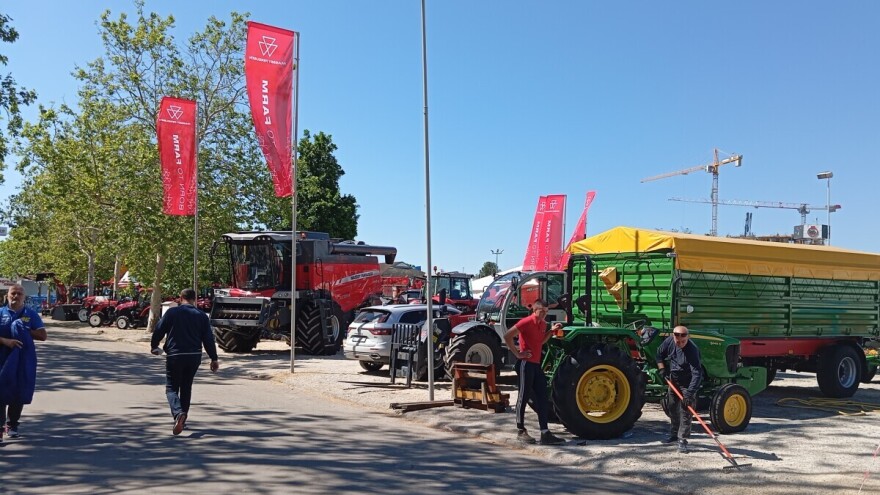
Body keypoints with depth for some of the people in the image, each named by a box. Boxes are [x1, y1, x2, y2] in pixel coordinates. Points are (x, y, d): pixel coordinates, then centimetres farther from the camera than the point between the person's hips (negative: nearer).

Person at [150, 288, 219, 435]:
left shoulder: (172, 312, -3)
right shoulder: (202, 315, 3)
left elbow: (159, 330, 0)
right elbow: (208, 339, 2)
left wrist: (153, 346, 20)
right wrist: (214, 359, 7)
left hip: (175, 356, -3)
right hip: (195, 356, 3)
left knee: (171, 388, 3)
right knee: (186, 387, 19)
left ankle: (178, 414, -22)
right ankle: (182, 419, 24)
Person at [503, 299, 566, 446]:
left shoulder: (543, 324, 12)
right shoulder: (526, 322, -13)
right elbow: (507, 336, -17)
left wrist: (551, 331, 12)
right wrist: (517, 353, -15)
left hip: (536, 364, 8)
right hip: (526, 363, -8)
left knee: (542, 398, 6)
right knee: (524, 397, 0)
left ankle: (545, 433, 8)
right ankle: (521, 431, 10)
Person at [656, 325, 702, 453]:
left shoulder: (692, 350, -32)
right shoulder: (669, 341, -14)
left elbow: (697, 374, -37)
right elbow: (659, 354, 5)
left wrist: (690, 393, -42)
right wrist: (662, 368, -7)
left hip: (687, 383, -6)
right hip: (673, 380, 6)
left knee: (685, 410, -8)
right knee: (672, 407, 16)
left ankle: (682, 440, -2)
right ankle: (674, 433, 33)